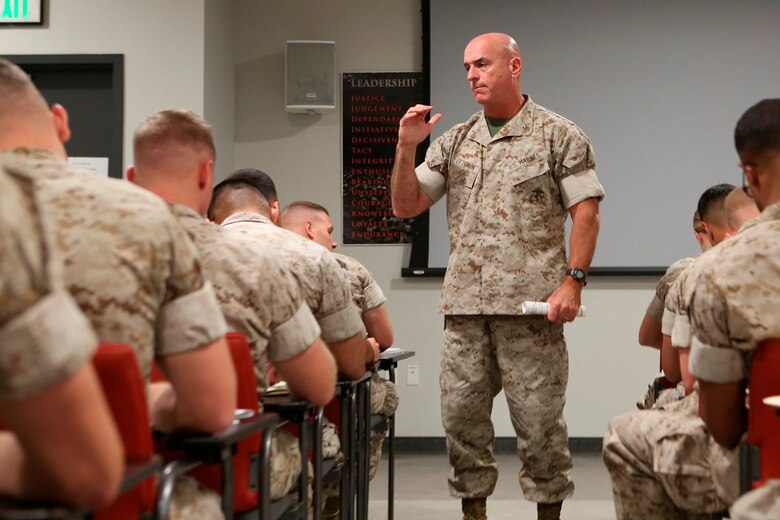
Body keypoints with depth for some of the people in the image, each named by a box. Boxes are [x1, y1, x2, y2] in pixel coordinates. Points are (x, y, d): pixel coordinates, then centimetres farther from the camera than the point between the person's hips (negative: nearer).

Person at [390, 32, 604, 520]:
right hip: (464, 304, 5)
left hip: (531, 303, -4)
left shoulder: (558, 135, 2)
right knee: (461, 415, 6)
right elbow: (406, 205, 15)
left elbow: (586, 212, -3)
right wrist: (407, 147, 1)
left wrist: (573, 281, -13)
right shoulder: (454, 142, 15)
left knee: (539, 419, 0)